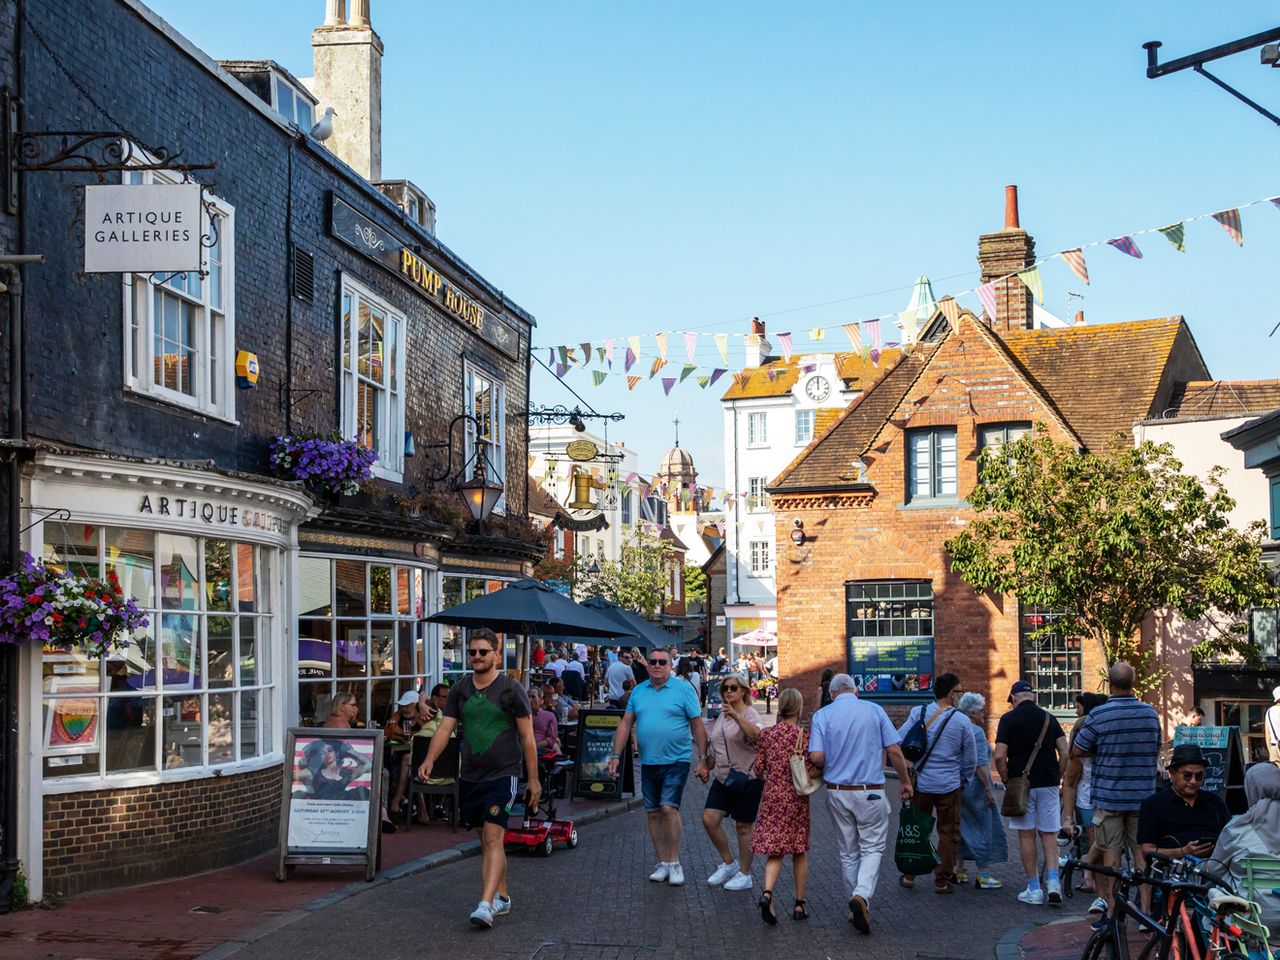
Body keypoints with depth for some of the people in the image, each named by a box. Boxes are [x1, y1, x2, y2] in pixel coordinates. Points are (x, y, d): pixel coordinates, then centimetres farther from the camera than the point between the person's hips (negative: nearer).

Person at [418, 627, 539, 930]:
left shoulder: (510, 689, -5)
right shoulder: (460, 689, 8)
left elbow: (527, 736, -2)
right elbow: (445, 727, 4)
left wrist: (533, 779, -3)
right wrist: (429, 759, -13)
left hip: (502, 775, -5)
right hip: (470, 777, 5)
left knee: (492, 838, -15)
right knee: (485, 839, 13)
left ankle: (486, 905, -21)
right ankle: (502, 897, 27)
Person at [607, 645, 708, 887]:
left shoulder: (683, 689, -3)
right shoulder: (638, 692, 9)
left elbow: (697, 725, -2)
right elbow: (625, 724, 12)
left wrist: (703, 758, -6)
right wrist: (616, 755, 6)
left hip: (676, 761, -5)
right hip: (648, 763, 5)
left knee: (669, 808, -15)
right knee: (653, 813, 7)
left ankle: (674, 862, -6)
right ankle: (663, 863, 16)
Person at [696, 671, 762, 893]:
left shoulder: (750, 714, -9)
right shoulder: (721, 716, 13)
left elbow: (757, 736, -32)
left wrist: (738, 717, -42)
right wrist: (705, 765, 10)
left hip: (747, 779, -7)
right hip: (723, 778, 7)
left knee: (743, 826, 1)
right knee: (709, 819, -2)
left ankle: (745, 874, 15)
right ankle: (728, 863, 16)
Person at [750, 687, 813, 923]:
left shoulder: (767, 734, 0)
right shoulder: (805, 735, -8)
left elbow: (758, 769, 1)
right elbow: (812, 770, -13)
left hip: (772, 797, 2)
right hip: (797, 798, -2)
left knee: (774, 851, 5)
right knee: (799, 851, 12)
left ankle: (767, 893, -20)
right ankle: (800, 903, 17)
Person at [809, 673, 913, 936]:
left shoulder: (823, 715, -1)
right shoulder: (874, 710, -2)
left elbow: (816, 757, -11)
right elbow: (894, 751, -4)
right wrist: (905, 781, 9)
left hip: (837, 792, 2)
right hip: (870, 793, -2)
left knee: (848, 851, 14)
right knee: (872, 848, 6)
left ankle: (858, 908, 21)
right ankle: (862, 895, -17)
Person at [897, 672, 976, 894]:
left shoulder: (918, 713, -5)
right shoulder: (961, 721, -7)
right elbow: (970, 760, 1)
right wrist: (964, 781, 19)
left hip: (921, 782, 2)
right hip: (949, 785, -2)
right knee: (948, 833, 10)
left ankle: (909, 876, 22)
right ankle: (942, 881, 12)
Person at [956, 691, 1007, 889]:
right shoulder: (977, 732, -15)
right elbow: (981, 764, -20)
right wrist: (989, 790, -16)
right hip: (975, 787, -8)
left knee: (962, 828, 16)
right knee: (984, 828, 1)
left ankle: (958, 871, 19)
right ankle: (983, 875, 2)